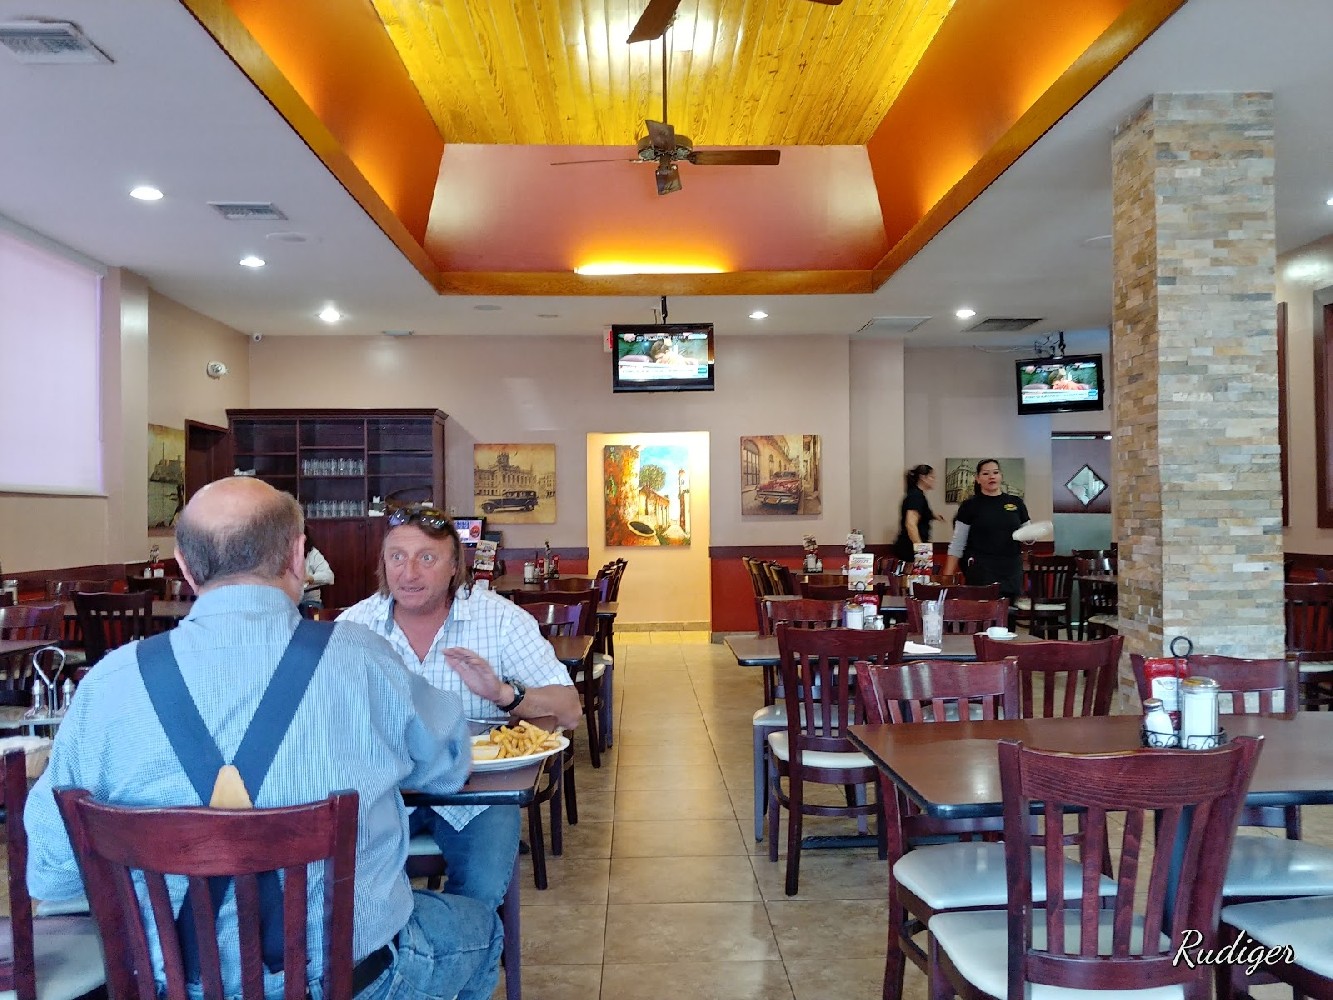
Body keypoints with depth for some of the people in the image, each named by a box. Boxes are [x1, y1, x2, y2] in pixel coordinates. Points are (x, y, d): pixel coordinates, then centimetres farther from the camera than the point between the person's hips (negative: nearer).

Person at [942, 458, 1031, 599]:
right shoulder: (970, 506, 1)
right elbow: (957, 545, 0)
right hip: (981, 571, -3)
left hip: (1012, 571, 3)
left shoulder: (1016, 503, 10)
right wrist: (947, 577, -8)